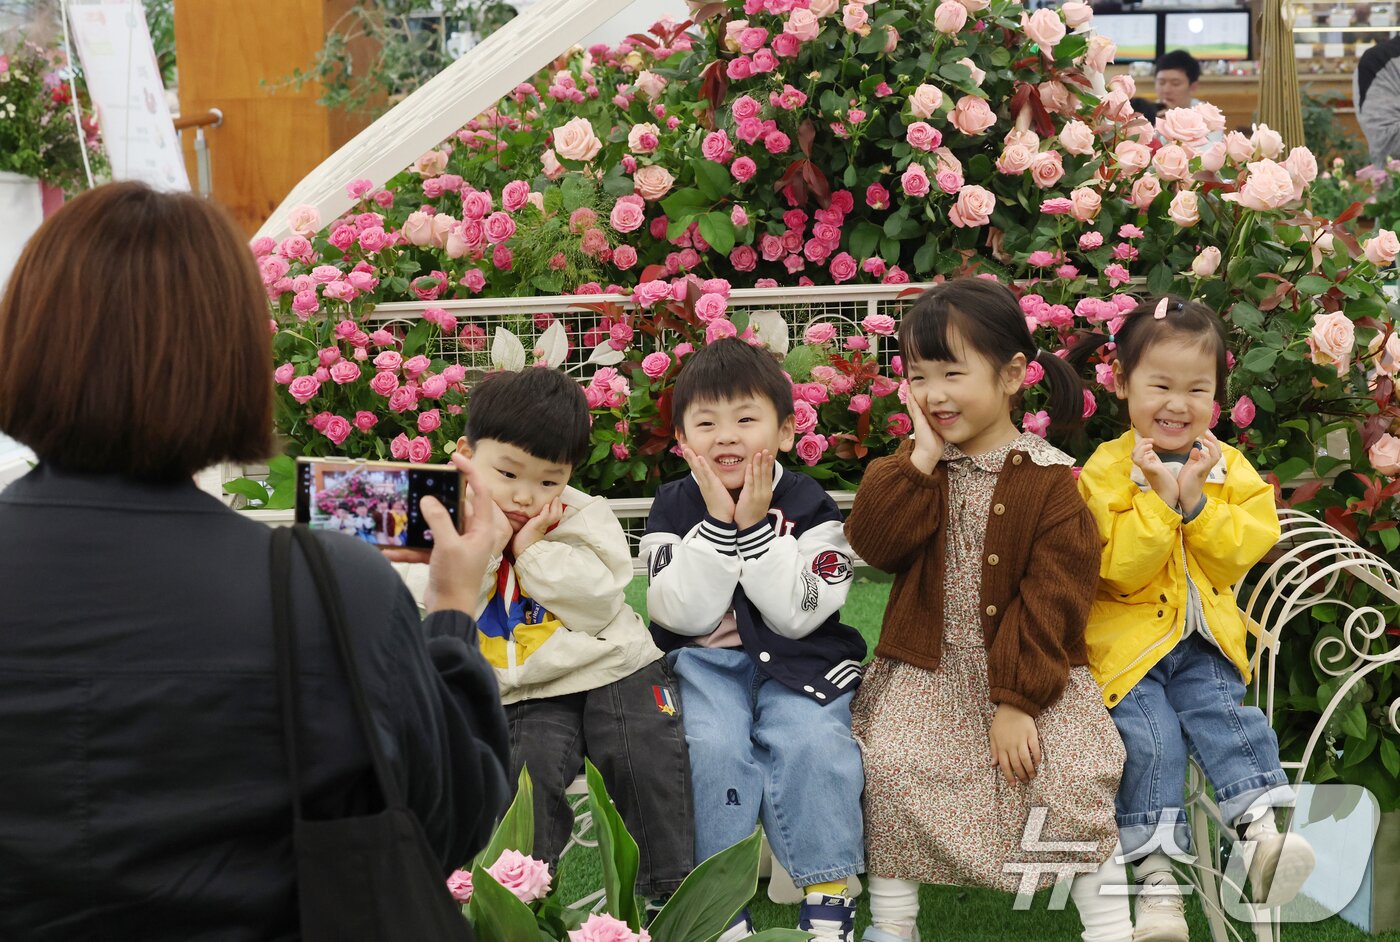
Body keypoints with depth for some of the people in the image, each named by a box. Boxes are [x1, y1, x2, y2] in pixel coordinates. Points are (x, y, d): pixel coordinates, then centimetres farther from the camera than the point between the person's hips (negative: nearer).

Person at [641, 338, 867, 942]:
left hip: (798, 661, 0)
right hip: (704, 662, 0)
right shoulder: (672, 509, 2)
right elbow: (686, 615, -10)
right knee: (714, 744, -28)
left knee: (811, 739, -28)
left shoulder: (810, 506, 0)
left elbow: (797, 615, -12)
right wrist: (718, 525, -16)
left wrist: (756, 526, -16)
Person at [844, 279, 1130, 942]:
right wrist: (921, 459, -14)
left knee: (1074, 775, -20)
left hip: (1029, 668, -2)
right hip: (928, 666, 2)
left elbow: (1050, 601, -9)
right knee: (889, 762, -20)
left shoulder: (1049, 481, -6)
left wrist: (1016, 700, -15)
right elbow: (871, 545, -8)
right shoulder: (916, 466, 7)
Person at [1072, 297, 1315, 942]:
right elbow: (1119, 570, -17)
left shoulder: (1229, 467, 5)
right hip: (1128, 639, -4)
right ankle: (1156, 876, -14)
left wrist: (1197, 501, -17)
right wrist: (1159, 497, -24)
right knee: (1150, 739, -16)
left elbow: (1245, 551, -5)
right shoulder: (1105, 470, -9)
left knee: (1224, 718, -16)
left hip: (1205, 639, 4)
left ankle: (1261, 833, -15)